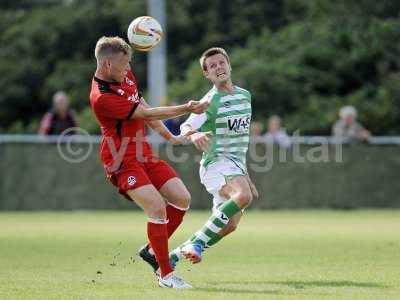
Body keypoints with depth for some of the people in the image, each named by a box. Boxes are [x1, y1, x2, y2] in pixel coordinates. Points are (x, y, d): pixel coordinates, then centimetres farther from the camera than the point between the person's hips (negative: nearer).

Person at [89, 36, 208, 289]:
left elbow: (144, 108, 21)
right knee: (158, 208, -21)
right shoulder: (102, 97, -23)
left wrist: (168, 136, 23)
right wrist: (186, 109, -20)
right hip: (122, 161, -9)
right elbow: (146, 114, -21)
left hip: (144, 153, 9)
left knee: (182, 199, 2)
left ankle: (153, 249, 19)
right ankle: (166, 274, -10)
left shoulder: (126, 75, 6)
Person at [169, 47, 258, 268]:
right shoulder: (211, 101, -8)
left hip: (237, 166, 8)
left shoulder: (245, 95, 15)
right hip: (216, 162, -7)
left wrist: (245, 174, 25)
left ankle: (174, 256, 10)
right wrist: (194, 134, -46)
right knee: (243, 196, -35)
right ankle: (197, 243, -29)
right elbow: (185, 127, -21)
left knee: (229, 225, -1)